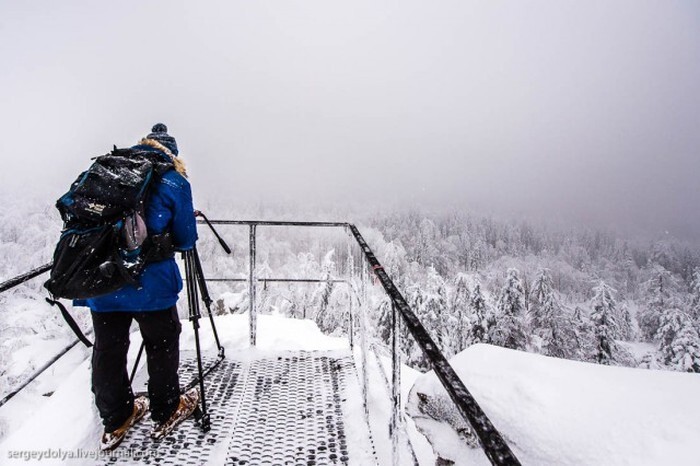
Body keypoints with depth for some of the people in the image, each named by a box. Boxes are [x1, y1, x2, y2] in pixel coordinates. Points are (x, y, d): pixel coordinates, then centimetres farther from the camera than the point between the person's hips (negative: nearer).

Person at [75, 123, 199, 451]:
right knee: (161, 345, 14)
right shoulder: (175, 181, -2)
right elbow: (186, 240, 1)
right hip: (150, 283, -4)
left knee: (107, 350, 15)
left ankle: (115, 421, 33)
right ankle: (166, 413, 30)